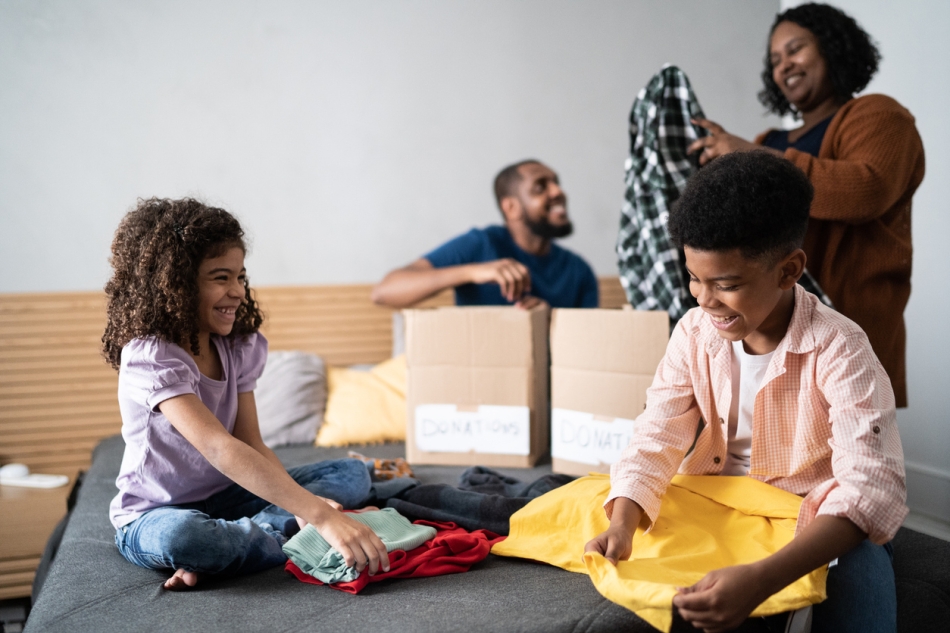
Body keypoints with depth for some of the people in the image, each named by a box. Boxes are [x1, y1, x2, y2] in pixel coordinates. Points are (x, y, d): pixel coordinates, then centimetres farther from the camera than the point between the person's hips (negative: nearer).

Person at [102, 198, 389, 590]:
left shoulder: (239, 349, 0)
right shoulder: (151, 358, -24)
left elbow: (252, 446, -4)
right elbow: (220, 449, -36)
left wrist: (307, 504, -24)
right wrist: (320, 517, -45)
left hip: (223, 498, 7)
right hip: (155, 514, -7)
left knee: (352, 474, -7)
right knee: (179, 536, -43)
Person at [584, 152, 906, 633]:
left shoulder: (838, 350, -21)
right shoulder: (695, 332, -7)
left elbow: (872, 486, -30)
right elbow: (657, 437, -9)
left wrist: (761, 580, -45)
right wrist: (622, 525, -31)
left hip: (819, 527, -2)